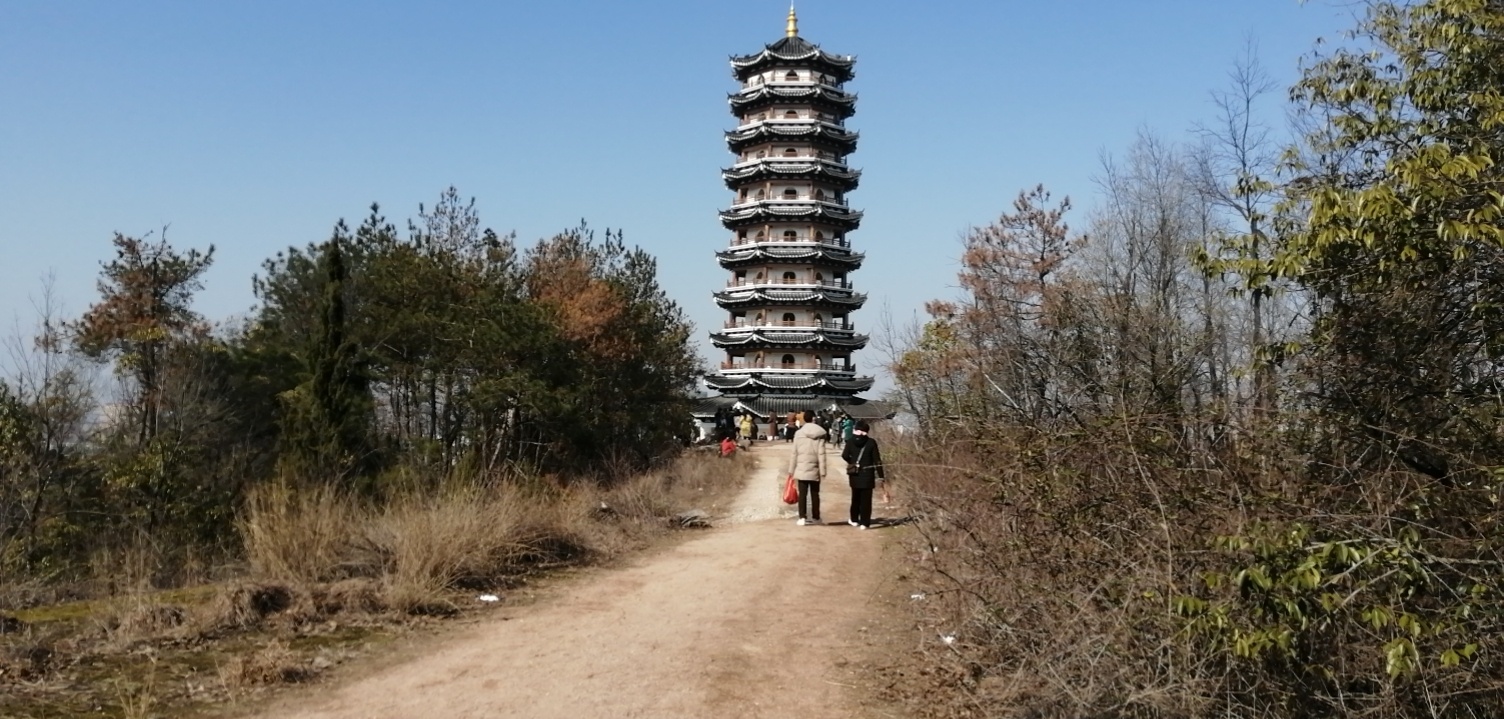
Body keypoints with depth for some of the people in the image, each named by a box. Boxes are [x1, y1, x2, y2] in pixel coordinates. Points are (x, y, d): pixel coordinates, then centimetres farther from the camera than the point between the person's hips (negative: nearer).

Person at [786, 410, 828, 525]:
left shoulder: (798, 433, -2)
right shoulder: (820, 434, -3)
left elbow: (794, 453, -1)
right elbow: (821, 454, -6)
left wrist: (791, 469, 6)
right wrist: (822, 470, -2)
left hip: (801, 468, 0)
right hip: (814, 469, 0)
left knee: (802, 494, 2)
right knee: (815, 494, 11)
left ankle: (802, 517, -4)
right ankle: (815, 518, 17)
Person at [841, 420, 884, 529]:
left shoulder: (851, 441, -4)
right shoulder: (871, 442, -8)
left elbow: (845, 456, -9)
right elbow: (877, 460, -8)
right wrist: (881, 476, -4)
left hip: (855, 474, 2)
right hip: (867, 474, -2)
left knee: (856, 497, 19)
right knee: (866, 499, 3)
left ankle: (854, 520, 26)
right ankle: (864, 522, 1)